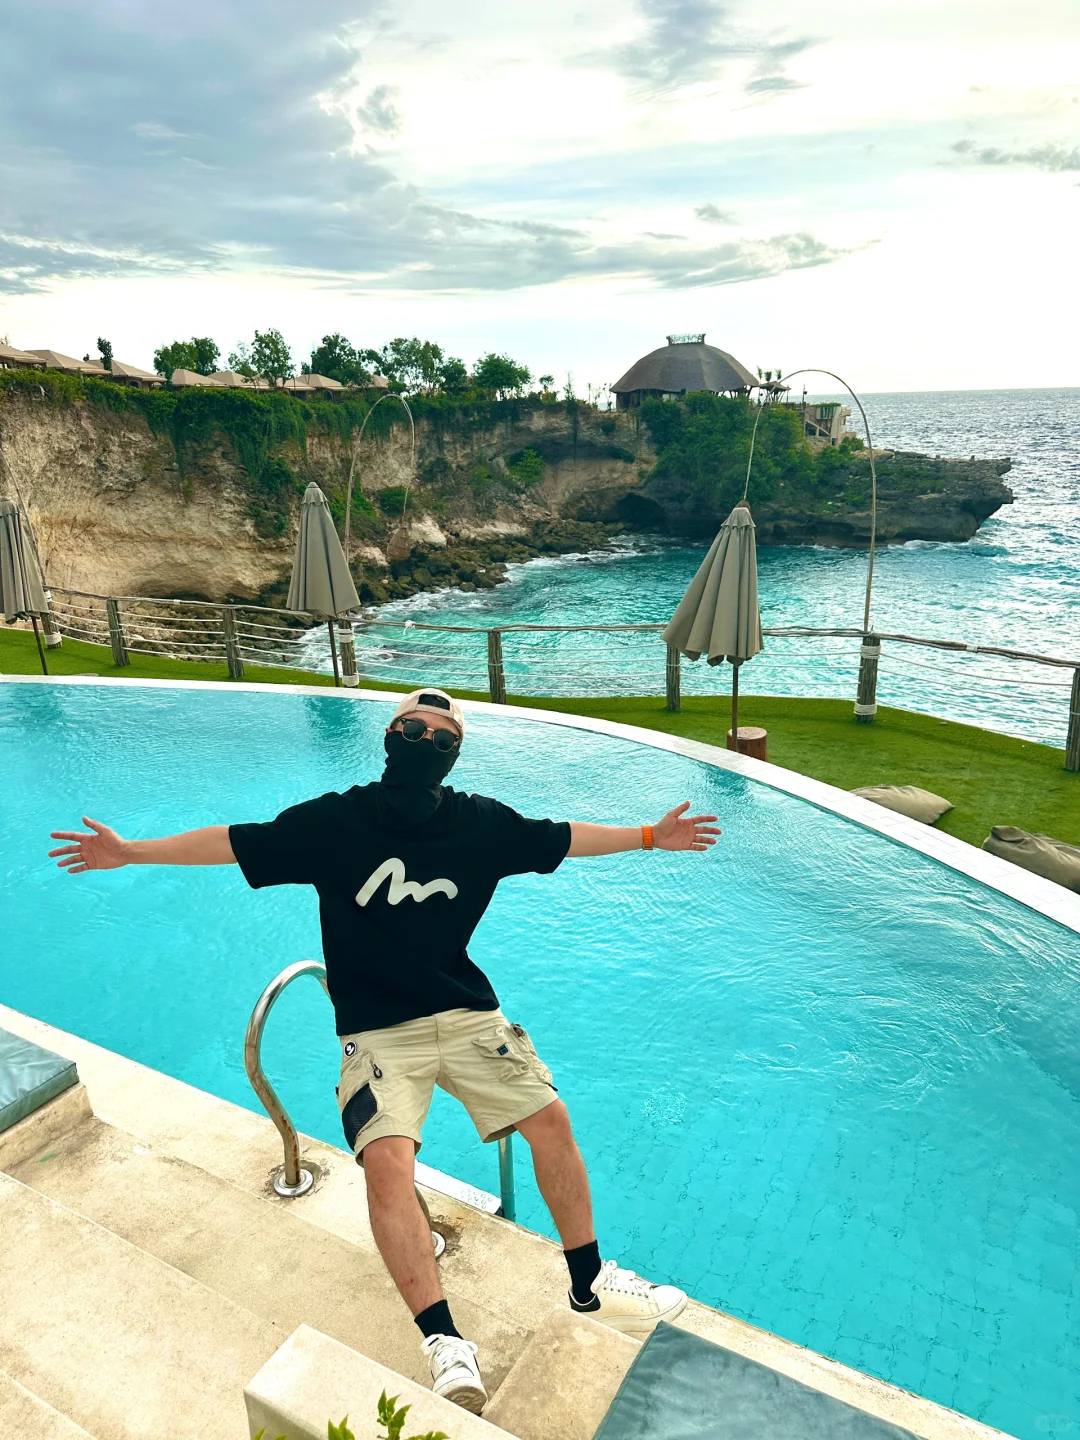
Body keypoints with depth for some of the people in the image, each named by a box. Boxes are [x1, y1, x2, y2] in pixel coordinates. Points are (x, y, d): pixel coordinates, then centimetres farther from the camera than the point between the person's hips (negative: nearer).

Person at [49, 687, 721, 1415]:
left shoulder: (484, 822, -3)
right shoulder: (334, 820, -8)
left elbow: (563, 837, 9)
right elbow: (234, 841, -1)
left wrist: (649, 835, 14)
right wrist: (132, 852, 1)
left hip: (469, 1013, 3)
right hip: (378, 1031, -2)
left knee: (550, 1118, -5)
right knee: (388, 1160, -23)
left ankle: (592, 1285, 16)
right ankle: (446, 1345, -11)